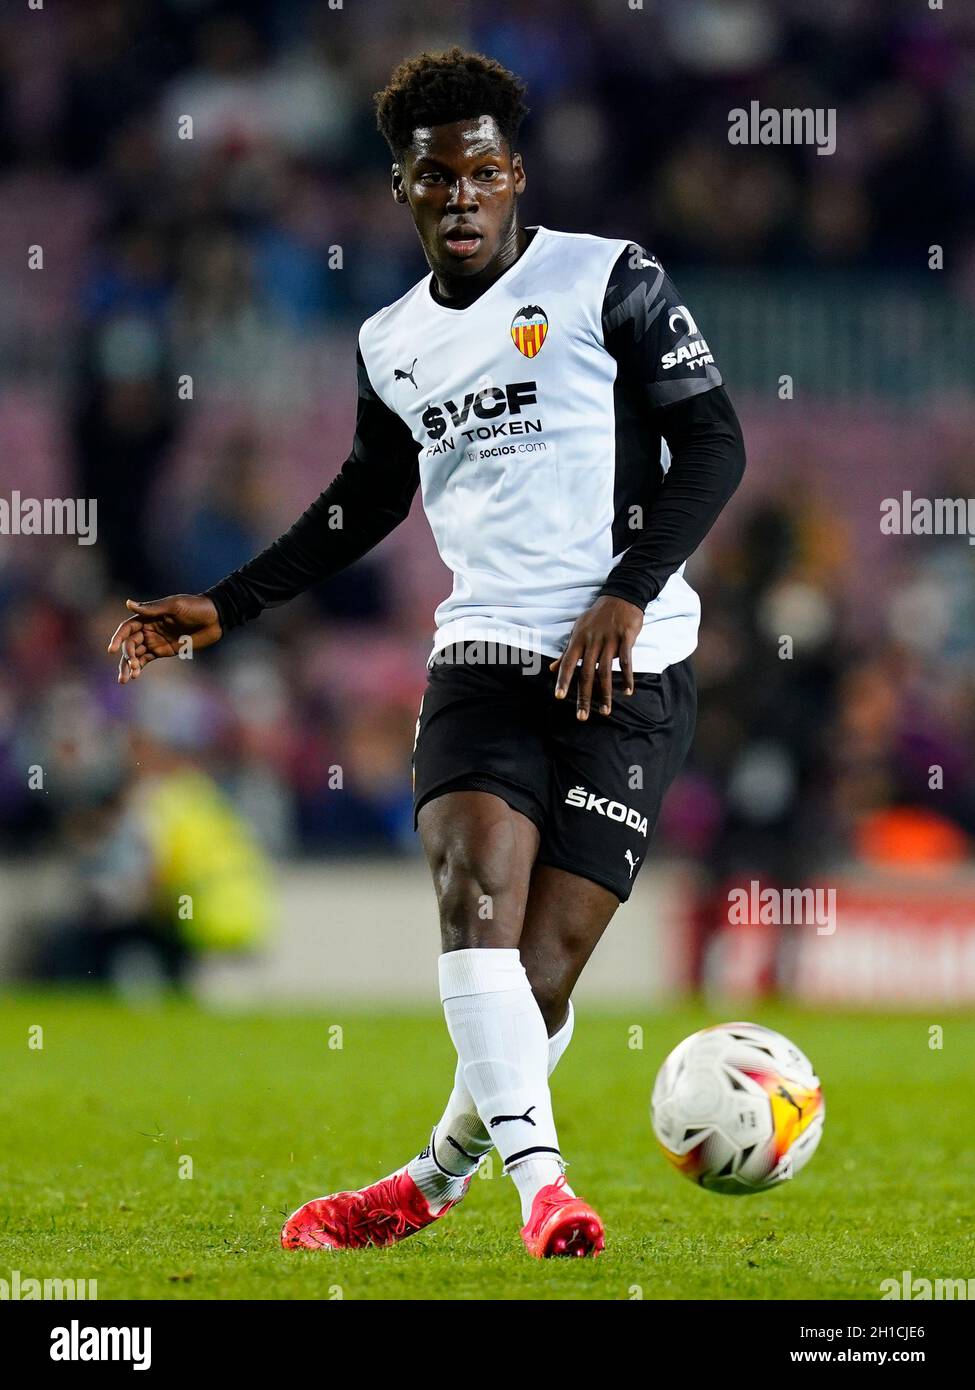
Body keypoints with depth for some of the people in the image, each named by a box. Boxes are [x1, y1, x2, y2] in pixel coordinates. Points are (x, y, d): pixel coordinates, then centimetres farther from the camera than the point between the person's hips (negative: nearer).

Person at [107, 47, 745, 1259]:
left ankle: (435, 1179, 13)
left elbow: (713, 446, -2)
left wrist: (626, 595, -13)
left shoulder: (610, 281, 0)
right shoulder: (391, 344, 15)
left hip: (628, 669, -3)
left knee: (541, 973, -8)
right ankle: (539, 1183, -28)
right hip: (484, 654, 4)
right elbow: (364, 502, 30)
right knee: (475, 892, -24)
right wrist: (225, 608, 25)